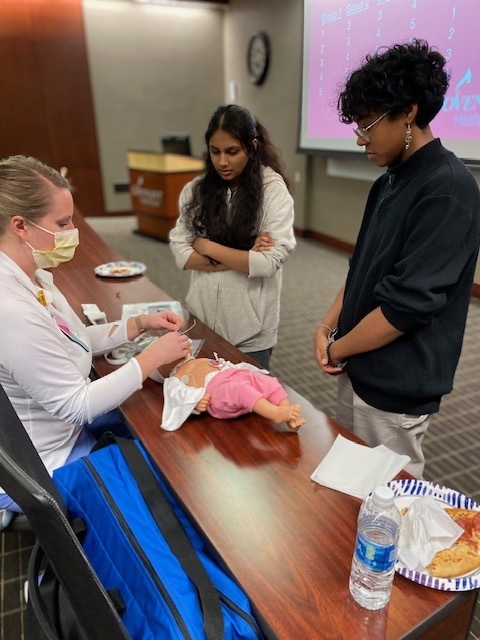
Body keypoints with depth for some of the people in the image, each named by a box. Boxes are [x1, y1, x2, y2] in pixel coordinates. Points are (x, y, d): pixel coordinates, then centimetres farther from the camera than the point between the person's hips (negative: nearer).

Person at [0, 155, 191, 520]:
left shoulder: (32, 276, -5)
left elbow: (72, 342, 7)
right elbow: (78, 405, -28)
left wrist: (139, 325, -4)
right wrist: (153, 357, -23)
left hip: (63, 425, 8)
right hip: (35, 472, -8)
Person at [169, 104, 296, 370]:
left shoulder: (273, 190, -10)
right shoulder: (196, 189, 1)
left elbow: (269, 262, -18)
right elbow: (180, 252, -5)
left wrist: (208, 247, -12)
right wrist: (242, 258, -15)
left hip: (251, 330, -3)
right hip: (202, 318, 4)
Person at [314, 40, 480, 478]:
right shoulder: (391, 182, 8)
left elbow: (407, 305, -24)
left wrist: (336, 350, -12)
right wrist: (328, 327, -1)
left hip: (395, 387, -8)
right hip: (360, 369, 8)